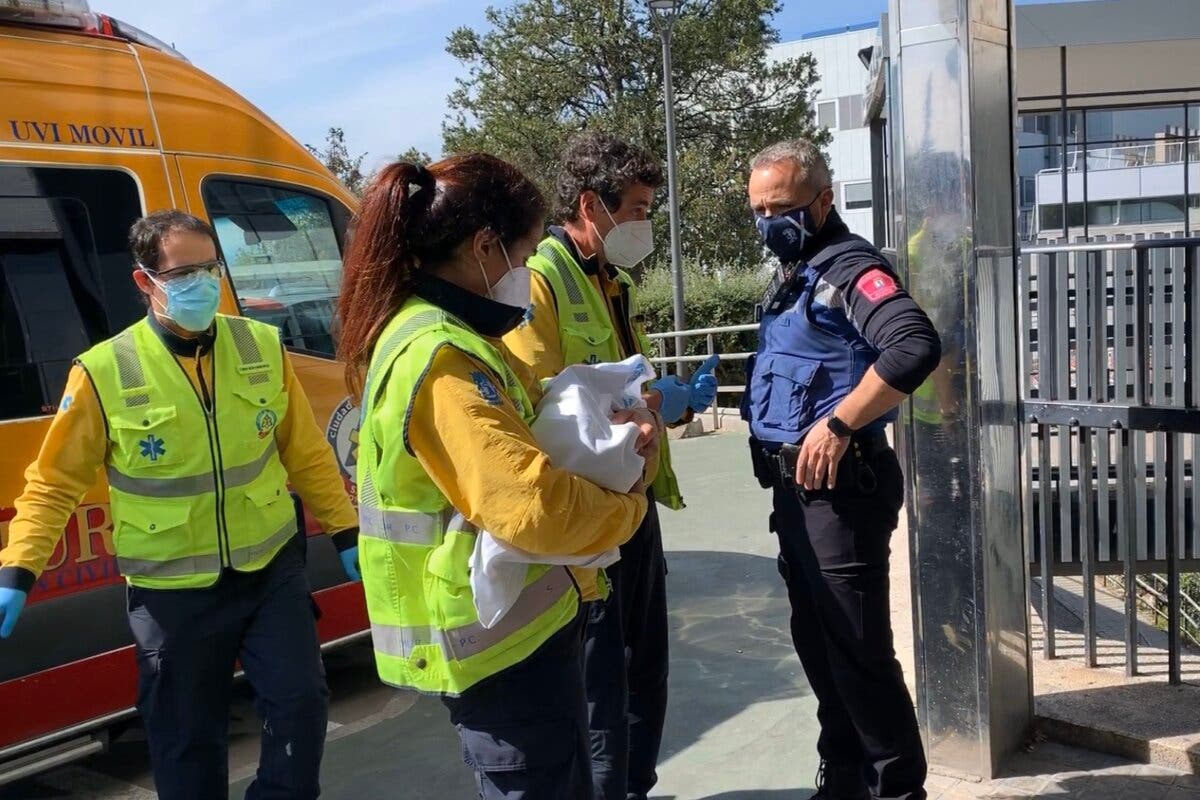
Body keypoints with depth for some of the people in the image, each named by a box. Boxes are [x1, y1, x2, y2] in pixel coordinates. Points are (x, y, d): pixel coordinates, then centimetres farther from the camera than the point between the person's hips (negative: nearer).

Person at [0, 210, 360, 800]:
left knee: (301, 703, 5)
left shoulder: (262, 347, -3)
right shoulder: (104, 372, -12)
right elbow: (53, 483, -3)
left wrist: (344, 532, 8)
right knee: (187, 738, 12)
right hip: (173, 591, -2)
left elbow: (305, 454, 6)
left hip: (271, 569, 2)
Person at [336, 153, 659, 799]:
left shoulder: (441, 335, 8)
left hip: (510, 623, 10)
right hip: (501, 642, -10)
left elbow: (517, 439, 17)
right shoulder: (441, 358, -25)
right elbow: (533, 507, -32)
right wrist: (626, 506, -12)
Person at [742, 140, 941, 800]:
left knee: (858, 650, -2)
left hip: (840, 485, -10)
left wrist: (838, 424, -28)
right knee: (817, 642, 18)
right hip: (795, 484, 10)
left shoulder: (848, 266, -14)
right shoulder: (793, 276, 15)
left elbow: (916, 345, -31)